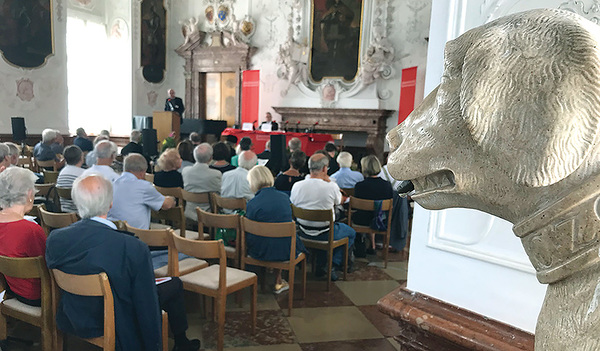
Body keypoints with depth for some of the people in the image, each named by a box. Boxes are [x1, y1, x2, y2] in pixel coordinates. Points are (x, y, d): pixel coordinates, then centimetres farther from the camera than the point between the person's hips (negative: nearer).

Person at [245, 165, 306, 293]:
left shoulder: (252, 204, -14)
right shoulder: (284, 197, -1)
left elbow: (249, 234, -6)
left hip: (262, 253, -2)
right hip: (286, 251, 3)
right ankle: (278, 281, 40)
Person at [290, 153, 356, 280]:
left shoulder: (296, 186, -10)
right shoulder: (331, 187, -20)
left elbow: (292, 206, 6)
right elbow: (339, 201, 2)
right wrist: (328, 180, 1)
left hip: (303, 232, 4)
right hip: (325, 234, -4)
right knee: (351, 233, 23)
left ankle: (321, 265, 32)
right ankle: (332, 264, 21)